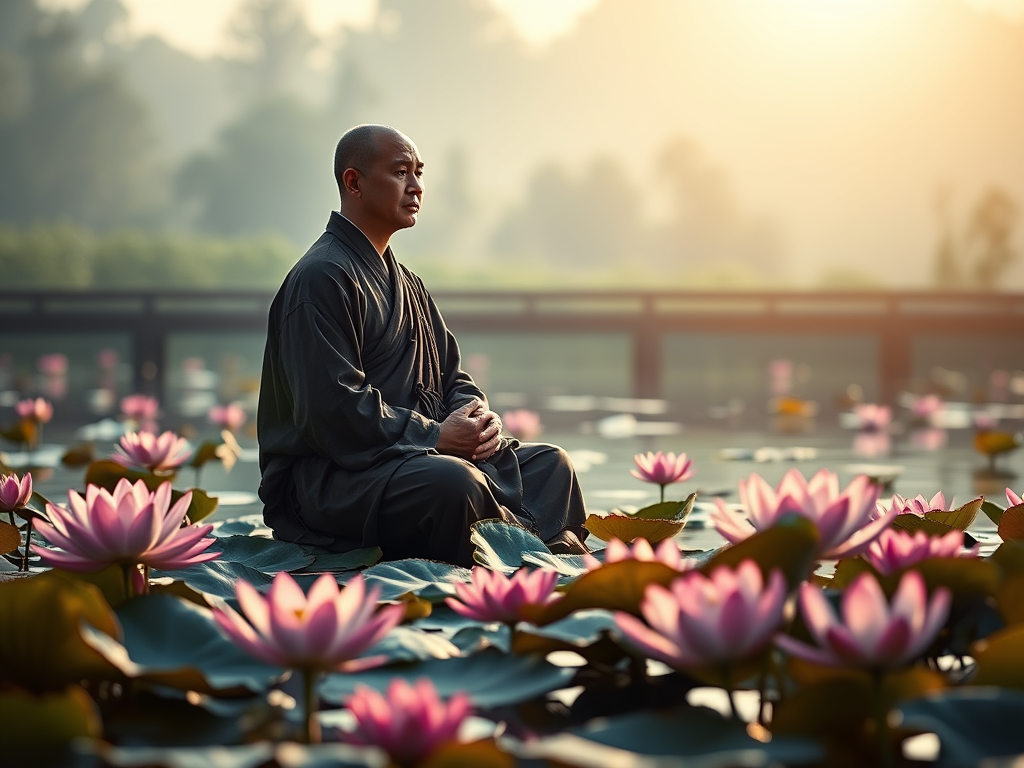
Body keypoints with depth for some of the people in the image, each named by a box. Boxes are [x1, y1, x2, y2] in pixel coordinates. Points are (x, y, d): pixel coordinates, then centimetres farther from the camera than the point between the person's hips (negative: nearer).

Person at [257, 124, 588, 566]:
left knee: (549, 463, 2)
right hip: (332, 476, -10)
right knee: (455, 482, -37)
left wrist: (479, 419, 1)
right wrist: (434, 435, -17)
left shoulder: (407, 284, 22)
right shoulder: (321, 277, -11)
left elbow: (451, 377, 25)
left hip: (417, 453, 11)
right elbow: (335, 408, -21)